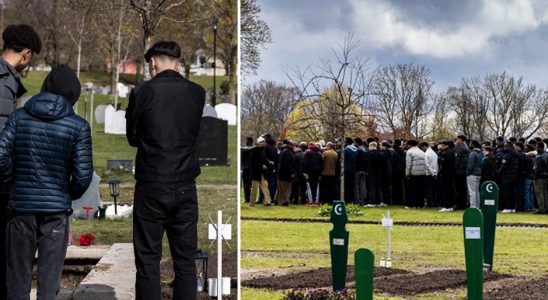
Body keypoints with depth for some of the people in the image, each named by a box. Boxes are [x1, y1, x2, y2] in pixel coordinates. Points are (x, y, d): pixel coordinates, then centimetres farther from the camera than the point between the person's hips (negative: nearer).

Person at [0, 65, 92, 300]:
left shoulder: (19, 117, -1)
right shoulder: (78, 126, -6)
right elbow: (83, 175, -7)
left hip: (20, 206, 2)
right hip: (56, 210, -2)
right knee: (49, 281, 5)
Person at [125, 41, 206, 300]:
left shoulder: (142, 92, -7)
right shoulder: (198, 93, 0)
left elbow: (132, 138, 4)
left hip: (151, 187, -2)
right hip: (185, 188, 3)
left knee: (148, 261, 4)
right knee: (185, 261, 8)